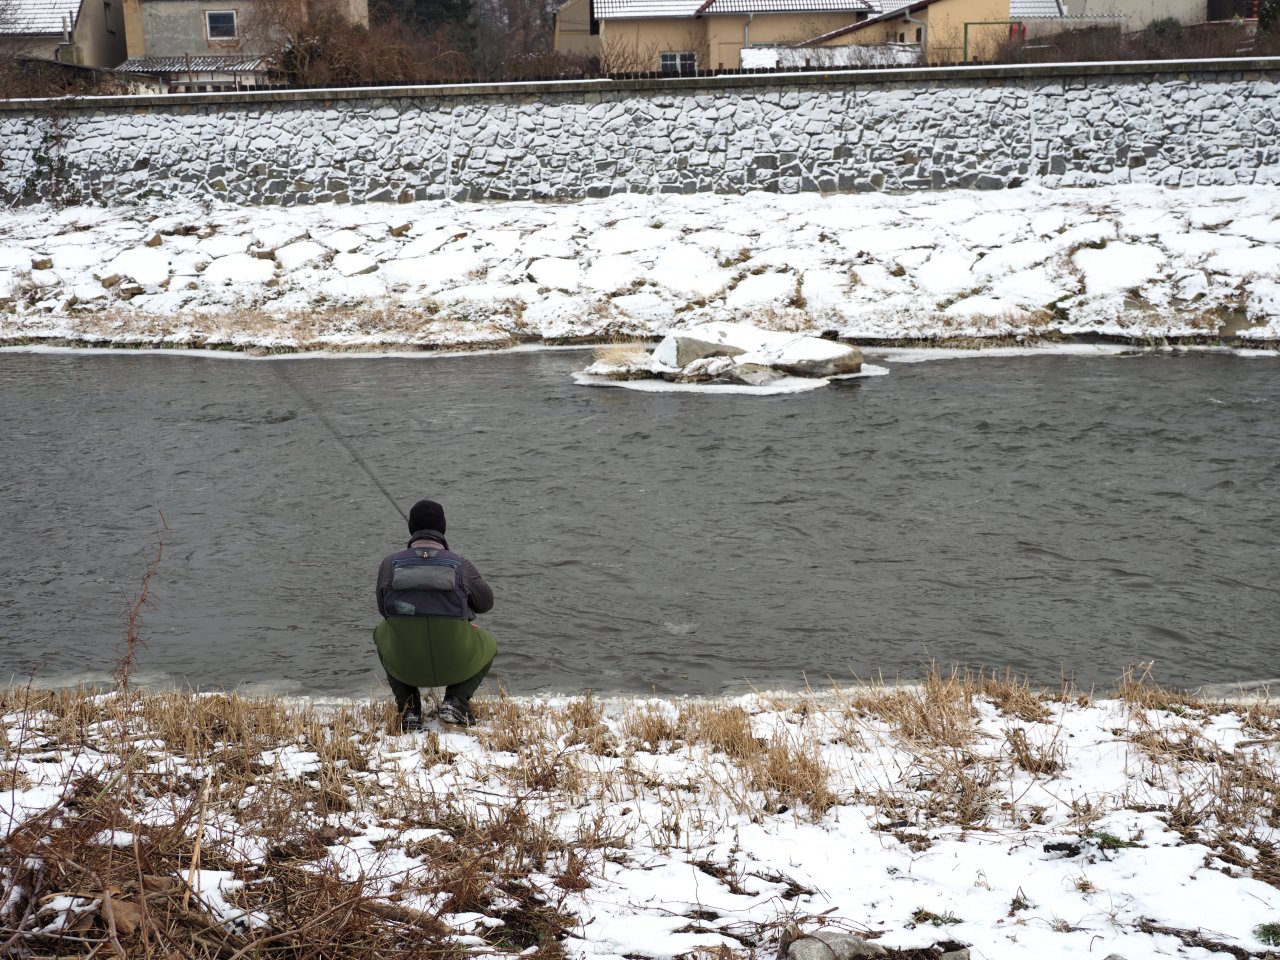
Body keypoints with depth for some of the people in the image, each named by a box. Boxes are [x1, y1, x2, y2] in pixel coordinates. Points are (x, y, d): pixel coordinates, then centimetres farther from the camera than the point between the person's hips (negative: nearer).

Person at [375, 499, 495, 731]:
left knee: (382, 632, 35)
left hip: (404, 664, 1)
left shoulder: (390, 564, 0)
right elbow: (485, 603, 14)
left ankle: (408, 706, 17)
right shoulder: (461, 565, -3)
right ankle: (455, 700, 6)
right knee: (488, 646, 33)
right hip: (455, 663, -1)